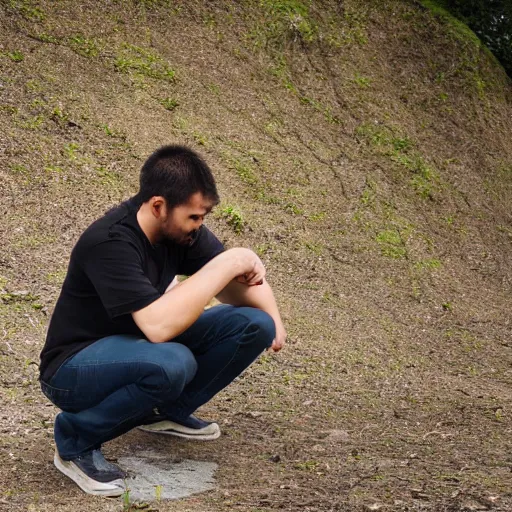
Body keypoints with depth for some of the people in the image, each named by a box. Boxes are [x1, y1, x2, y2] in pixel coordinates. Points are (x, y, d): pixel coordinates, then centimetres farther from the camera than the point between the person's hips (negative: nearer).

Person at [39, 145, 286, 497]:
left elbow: (239, 284, 1)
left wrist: (270, 315, -20)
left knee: (253, 325, -10)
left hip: (144, 347, 7)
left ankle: (169, 411, 9)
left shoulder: (181, 229, -9)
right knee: (172, 363, -39)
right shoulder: (109, 242, -31)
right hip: (75, 368, -7)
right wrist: (225, 264, -35)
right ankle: (77, 439, -12)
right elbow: (158, 326, -41)